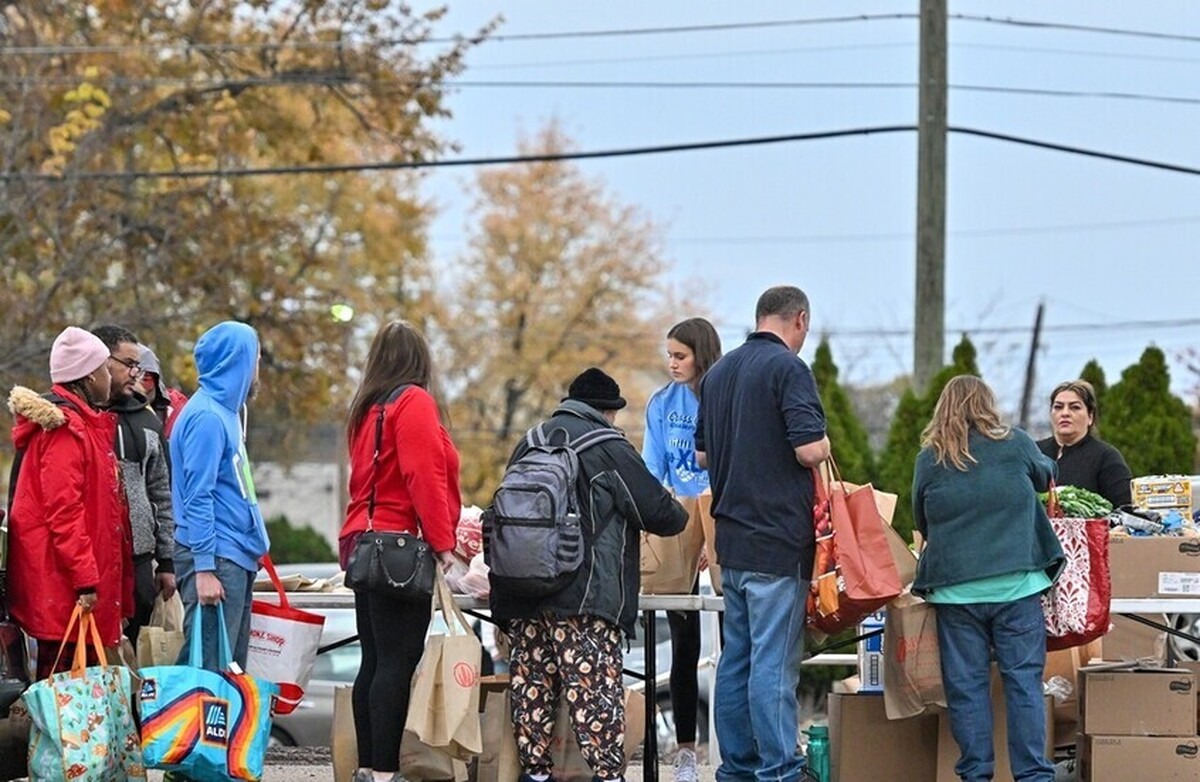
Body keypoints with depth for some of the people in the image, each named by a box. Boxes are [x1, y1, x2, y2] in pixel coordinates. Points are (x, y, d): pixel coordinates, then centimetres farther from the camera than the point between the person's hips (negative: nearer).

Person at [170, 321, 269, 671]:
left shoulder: (224, 412, 16)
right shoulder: (207, 416, -13)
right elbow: (198, 497, -18)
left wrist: (255, 547, 19)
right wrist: (204, 568, -21)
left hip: (236, 559, 10)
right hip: (217, 559, -10)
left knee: (233, 666, 11)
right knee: (208, 667, -11)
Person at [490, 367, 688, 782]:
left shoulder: (529, 445, 17)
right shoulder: (609, 448, -4)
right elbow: (659, 511, -1)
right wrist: (680, 515, 21)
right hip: (584, 593, -6)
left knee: (532, 685, 9)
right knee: (595, 686, -7)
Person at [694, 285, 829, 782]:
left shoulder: (718, 373, 14)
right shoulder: (788, 368, -12)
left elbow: (702, 455, 20)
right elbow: (811, 449, -20)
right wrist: (823, 446, 1)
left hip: (732, 535, 8)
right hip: (779, 540, -8)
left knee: (736, 657, 12)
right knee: (774, 663, -6)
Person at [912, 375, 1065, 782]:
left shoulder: (930, 459, 1)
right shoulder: (1016, 445, 1)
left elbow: (921, 521, 13)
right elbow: (1045, 476, 22)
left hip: (956, 589, 0)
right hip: (1016, 585, 0)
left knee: (966, 685, 5)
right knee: (1024, 680, 2)